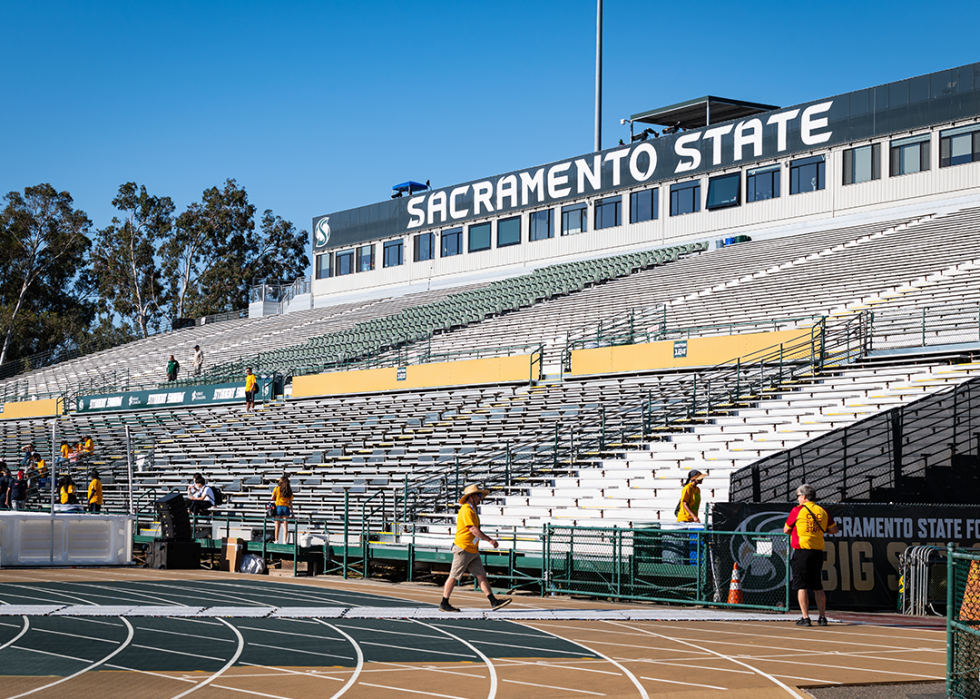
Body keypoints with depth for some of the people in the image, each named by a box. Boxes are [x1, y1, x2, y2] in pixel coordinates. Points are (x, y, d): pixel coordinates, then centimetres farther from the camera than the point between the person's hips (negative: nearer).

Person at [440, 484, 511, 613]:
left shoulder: (472, 510, 17)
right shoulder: (466, 510, -15)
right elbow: (474, 530, -20)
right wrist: (489, 540, -15)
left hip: (473, 551, 10)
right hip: (463, 549, -10)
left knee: (481, 575, 3)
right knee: (453, 577, -2)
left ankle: (494, 602, -1)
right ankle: (444, 604, 6)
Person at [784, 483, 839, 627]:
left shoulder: (797, 510, -4)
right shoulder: (823, 511, 7)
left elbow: (786, 530, 4)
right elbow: (834, 530, 11)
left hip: (802, 551, -4)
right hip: (818, 552, 4)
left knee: (801, 586, -1)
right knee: (818, 587, 12)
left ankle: (805, 618, -5)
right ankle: (822, 617, 11)